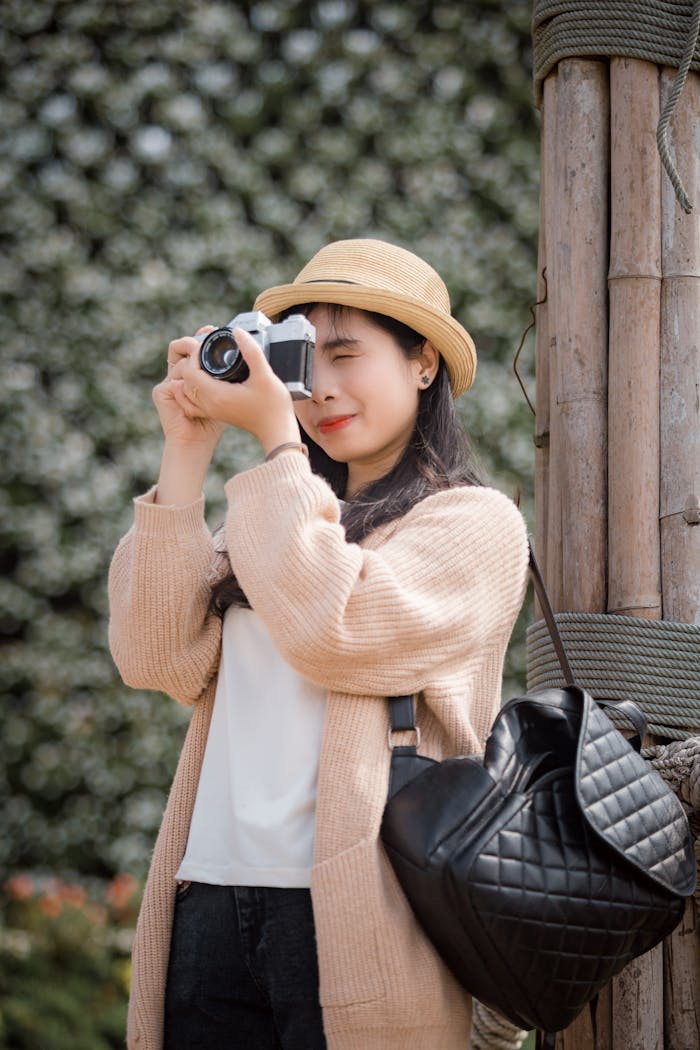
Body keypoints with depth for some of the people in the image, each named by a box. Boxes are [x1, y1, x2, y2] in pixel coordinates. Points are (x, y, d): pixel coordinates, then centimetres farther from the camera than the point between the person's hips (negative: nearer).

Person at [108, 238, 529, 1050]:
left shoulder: (473, 522, 3)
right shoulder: (277, 518, 19)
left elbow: (333, 631, -14)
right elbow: (159, 659, 5)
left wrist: (275, 438, -8)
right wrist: (184, 457, 4)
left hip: (349, 916, -5)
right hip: (210, 904, 5)